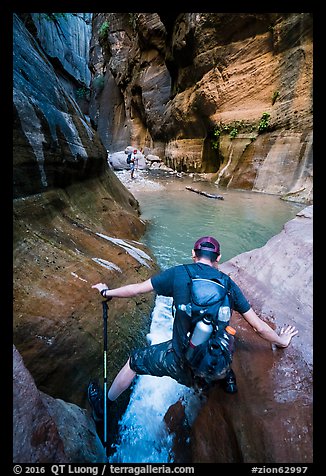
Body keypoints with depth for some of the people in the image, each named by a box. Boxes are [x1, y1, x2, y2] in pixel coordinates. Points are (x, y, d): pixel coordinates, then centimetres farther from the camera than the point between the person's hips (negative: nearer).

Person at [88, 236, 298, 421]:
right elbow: (259, 326, 5)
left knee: (134, 361, 23)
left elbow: (136, 289, -1)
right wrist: (281, 340, 25)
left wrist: (107, 292, 17)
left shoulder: (179, 273, -10)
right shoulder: (228, 283, -3)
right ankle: (228, 377, 44)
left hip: (182, 362, -3)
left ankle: (103, 405, 45)